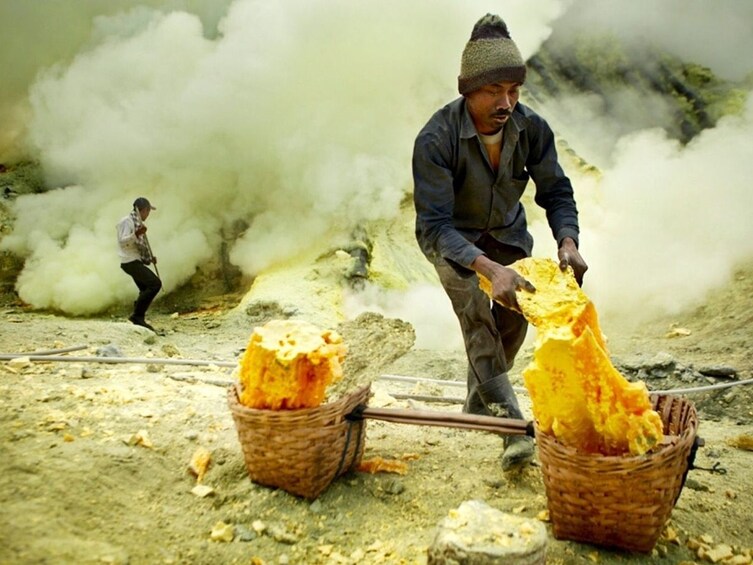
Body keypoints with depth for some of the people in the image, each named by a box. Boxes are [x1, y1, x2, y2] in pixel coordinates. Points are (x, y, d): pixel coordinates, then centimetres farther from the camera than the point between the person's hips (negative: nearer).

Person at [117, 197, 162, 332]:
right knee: (155, 283, -20)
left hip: (137, 261, 10)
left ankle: (138, 320, 18)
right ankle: (137, 315, -16)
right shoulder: (127, 221, -8)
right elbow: (122, 242, -19)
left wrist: (150, 257, 13)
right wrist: (136, 234, -33)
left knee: (146, 290, 11)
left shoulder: (138, 223, 20)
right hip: (130, 262, -10)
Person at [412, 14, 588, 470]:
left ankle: (478, 401, 24)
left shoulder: (532, 128, -19)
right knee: (475, 309, -22)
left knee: (514, 315, -1)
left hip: (506, 230, 4)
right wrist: (489, 268, -50)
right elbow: (435, 225, -35)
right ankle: (511, 423, -17)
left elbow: (556, 192, -11)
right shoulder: (436, 139, -32)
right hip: (450, 236, -4)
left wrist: (568, 242, -32)